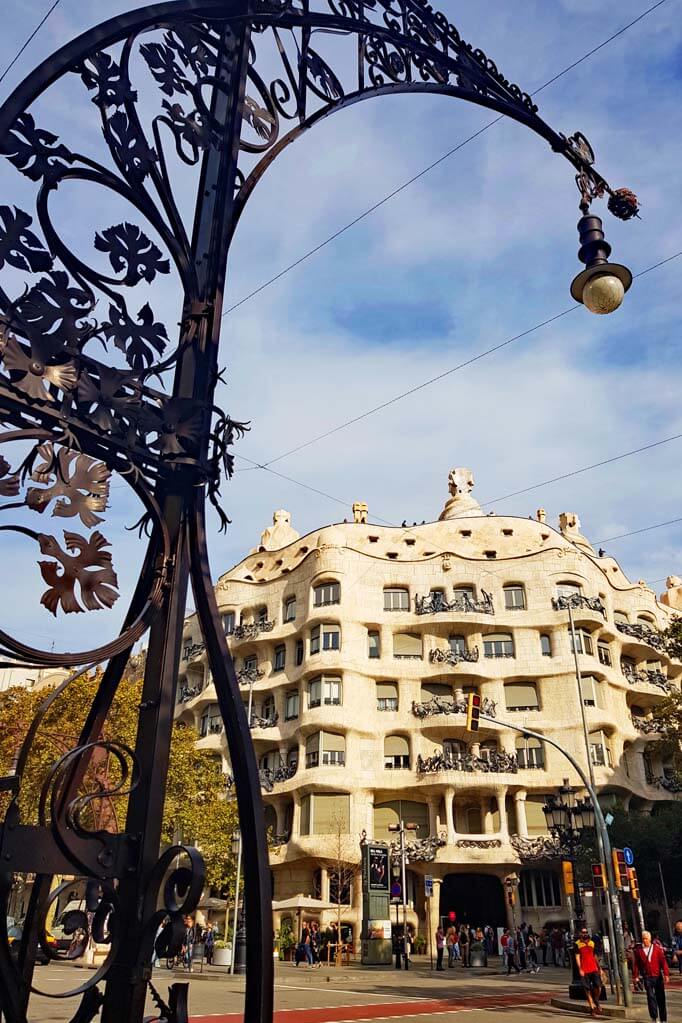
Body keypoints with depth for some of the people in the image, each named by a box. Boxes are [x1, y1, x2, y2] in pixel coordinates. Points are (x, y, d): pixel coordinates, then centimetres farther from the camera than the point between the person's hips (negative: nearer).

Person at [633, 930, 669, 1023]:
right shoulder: (638, 950, -1)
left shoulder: (657, 948, -1)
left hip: (658, 976, 1)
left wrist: (666, 974, -9)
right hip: (647, 977, -1)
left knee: (661, 997, 7)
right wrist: (636, 976, 0)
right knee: (650, 997, -8)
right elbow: (636, 964, 2)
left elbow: (663, 961, -2)